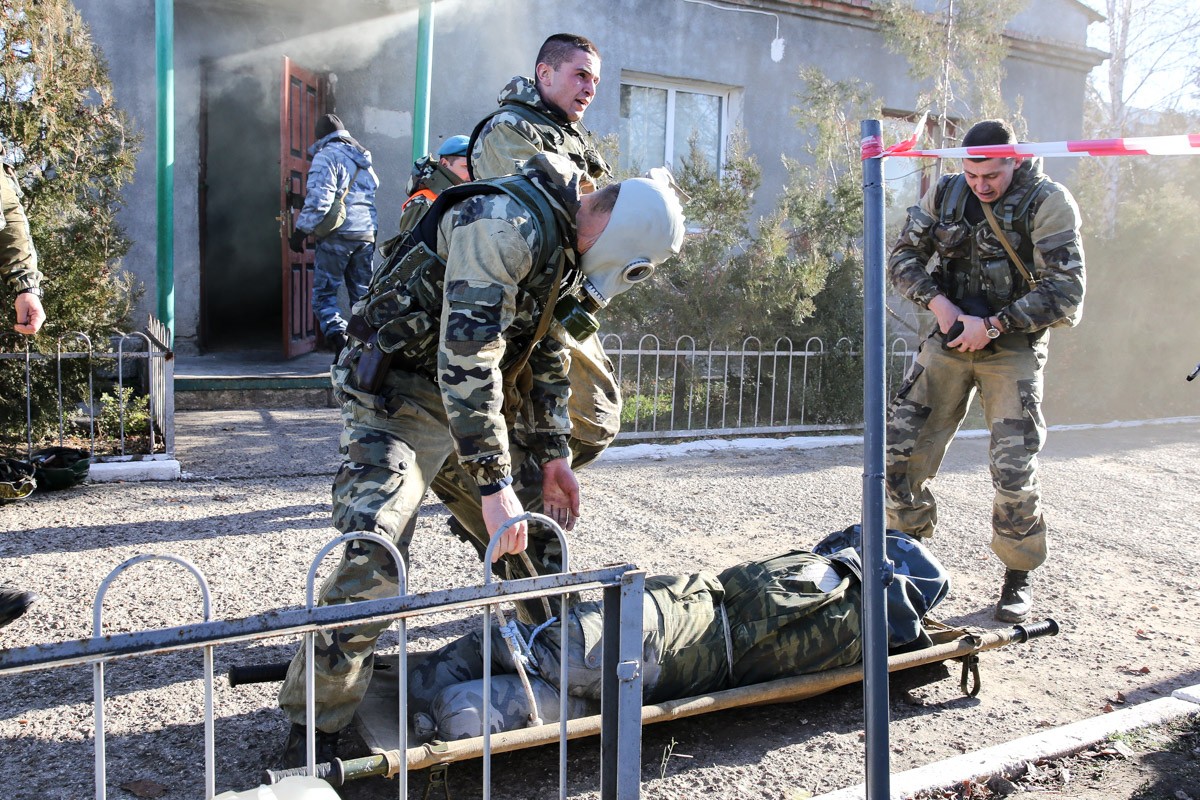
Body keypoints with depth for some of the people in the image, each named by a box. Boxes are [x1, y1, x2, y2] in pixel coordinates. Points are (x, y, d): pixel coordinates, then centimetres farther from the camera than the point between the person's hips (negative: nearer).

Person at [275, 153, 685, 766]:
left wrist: (552, 452, 10)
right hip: (400, 391, -9)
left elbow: (547, 349, 15)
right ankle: (313, 731, -9)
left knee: (530, 523, 12)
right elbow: (466, 357, -33)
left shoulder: (566, 241, 6)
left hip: (473, 394, 9)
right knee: (373, 558, -22)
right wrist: (494, 483, -34)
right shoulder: (504, 225, -26)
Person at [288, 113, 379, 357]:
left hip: (337, 236, -6)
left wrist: (301, 231, -10)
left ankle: (339, 340, -19)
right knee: (362, 295, 11)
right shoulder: (364, 160, 19)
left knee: (324, 293, -1)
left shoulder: (326, 156, -5)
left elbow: (319, 199, -15)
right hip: (367, 235, 7)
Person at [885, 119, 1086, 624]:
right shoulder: (946, 193, 2)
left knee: (1014, 471, -8)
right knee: (899, 451, -1)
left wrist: (993, 325, -19)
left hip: (1013, 348, -4)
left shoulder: (1048, 204, -11)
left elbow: (1065, 294, -14)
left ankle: (1019, 578, 15)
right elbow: (903, 255, 6)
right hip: (949, 338, 4)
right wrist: (937, 302, -11)